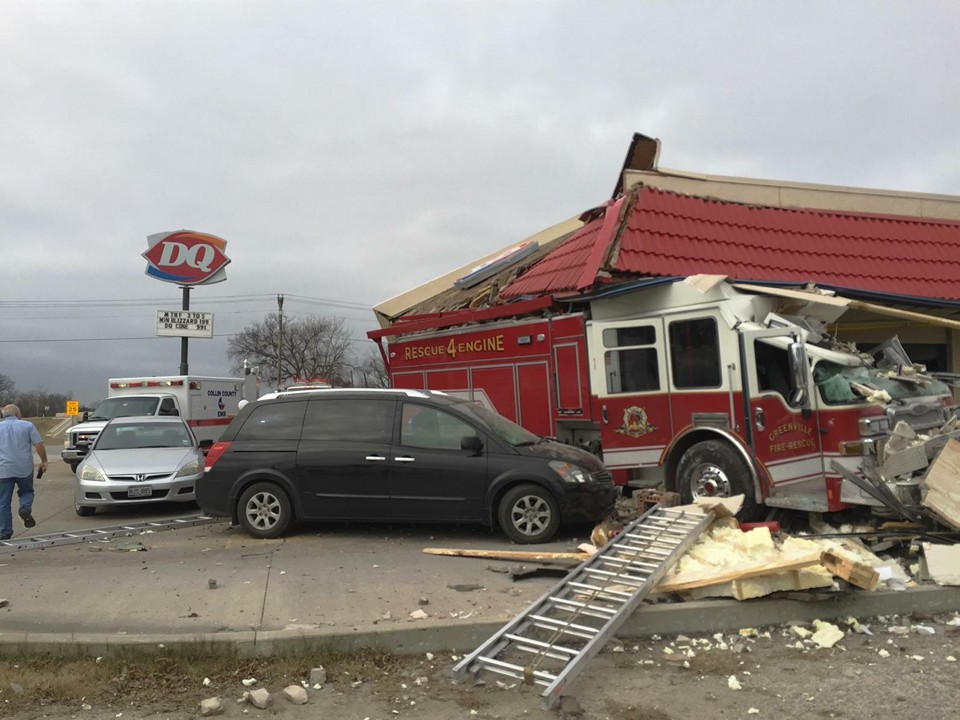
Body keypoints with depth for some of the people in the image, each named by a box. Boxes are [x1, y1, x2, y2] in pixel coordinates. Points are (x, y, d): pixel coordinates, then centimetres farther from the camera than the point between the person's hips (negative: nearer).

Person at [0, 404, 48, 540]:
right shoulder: (27, 425, 1)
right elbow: (39, 445, -5)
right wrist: (44, 461, 5)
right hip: (24, 469, -1)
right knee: (26, 492, 21)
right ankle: (25, 508, -9)